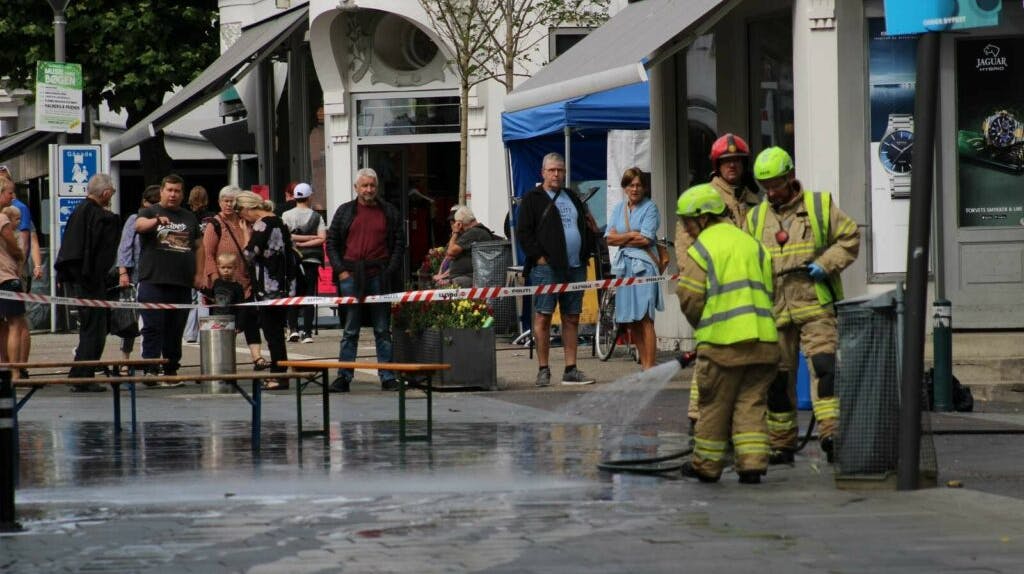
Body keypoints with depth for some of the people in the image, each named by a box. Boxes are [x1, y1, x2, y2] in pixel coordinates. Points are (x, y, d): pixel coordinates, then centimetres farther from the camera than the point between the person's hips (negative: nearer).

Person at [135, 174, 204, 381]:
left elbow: (198, 247, 21)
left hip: (182, 284, 4)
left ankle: (171, 371, 15)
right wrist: (157, 221, -39)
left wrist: (199, 274, 9)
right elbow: (139, 225, -18)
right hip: (153, 282, -4)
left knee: (176, 330, 8)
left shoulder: (189, 218, 18)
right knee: (153, 327, -8)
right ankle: (150, 370, -9)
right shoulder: (149, 212, 5)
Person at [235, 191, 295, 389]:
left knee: (272, 332, -4)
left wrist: (247, 235, -2)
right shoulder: (279, 222, 13)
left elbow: (249, 255, -16)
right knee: (277, 331, 13)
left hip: (269, 289, -9)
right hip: (284, 286, 9)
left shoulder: (262, 225, -14)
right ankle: (279, 374, 15)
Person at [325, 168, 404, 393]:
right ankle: (344, 377, 5)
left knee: (382, 330, 4)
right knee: (350, 331, 3)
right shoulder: (345, 212, 9)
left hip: (378, 276, 0)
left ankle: (387, 377, 6)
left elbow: (399, 243, 7)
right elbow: (331, 243, 8)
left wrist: (390, 271, -4)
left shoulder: (389, 212, 8)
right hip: (351, 275, 0)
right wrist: (340, 270, -3)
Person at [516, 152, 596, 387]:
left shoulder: (572, 198, 20)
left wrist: (585, 254, 14)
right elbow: (524, 233, -5)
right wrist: (539, 257, -13)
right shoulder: (532, 199, 2)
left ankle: (571, 370, 8)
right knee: (543, 317, -5)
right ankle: (543, 370, -2)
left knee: (572, 319, 5)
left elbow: (586, 226, 28)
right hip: (546, 268, -6)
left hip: (575, 268, 6)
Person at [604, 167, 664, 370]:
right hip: (624, 266, 6)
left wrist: (621, 239, 0)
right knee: (631, 322, 5)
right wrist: (631, 235, -7)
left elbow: (645, 239, -10)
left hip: (643, 265, -6)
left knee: (645, 318, -11)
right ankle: (644, 364, 13)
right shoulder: (618, 209, 16)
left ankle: (649, 367, -11)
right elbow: (609, 238, 6)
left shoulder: (650, 207, 0)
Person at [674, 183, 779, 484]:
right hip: (763, 339, 5)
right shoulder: (752, 244, 17)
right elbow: (768, 289, 15)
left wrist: (700, 325, 12)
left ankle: (706, 465, 14)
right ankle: (753, 463, -1)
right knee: (752, 403, 8)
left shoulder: (701, 249, -3)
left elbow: (690, 298, -6)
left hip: (723, 340, -5)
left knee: (714, 405, 5)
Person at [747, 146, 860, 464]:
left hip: (815, 306, -3)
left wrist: (825, 264, -9)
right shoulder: (756, 218, 14)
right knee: (778, 378, 6)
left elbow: (850, 237, 5)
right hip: (775, 311, 3)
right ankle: (781, 444, 15)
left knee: (824, 366, -19)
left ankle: (830, 432, -24)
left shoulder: (819, 206, 5)